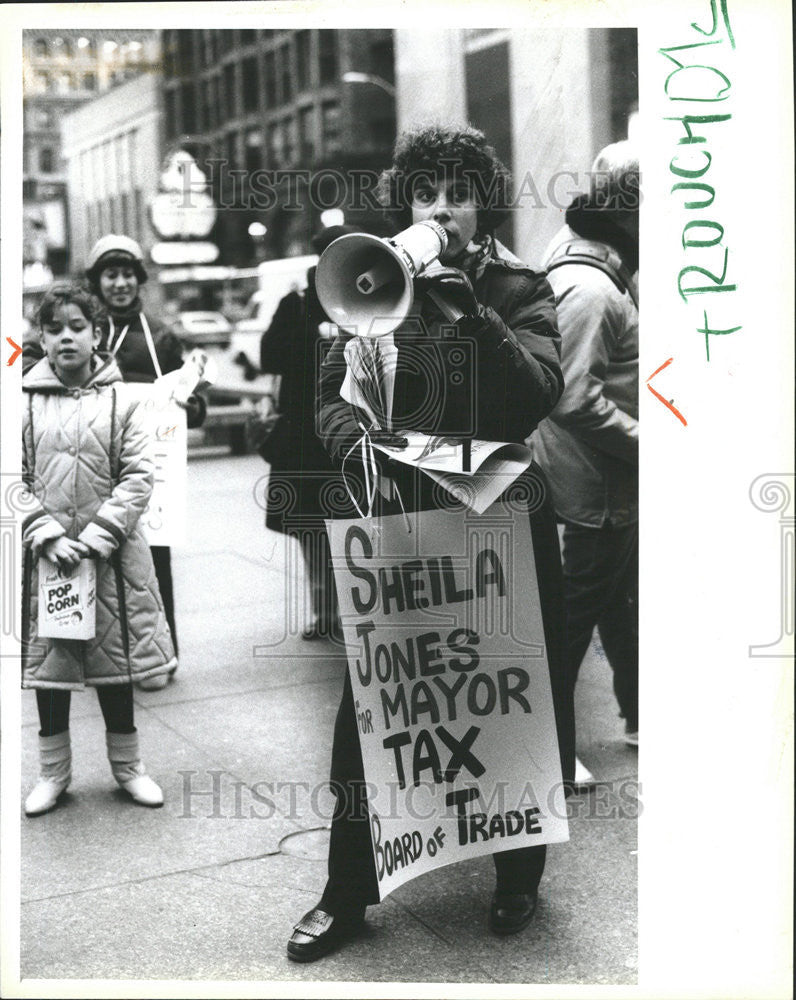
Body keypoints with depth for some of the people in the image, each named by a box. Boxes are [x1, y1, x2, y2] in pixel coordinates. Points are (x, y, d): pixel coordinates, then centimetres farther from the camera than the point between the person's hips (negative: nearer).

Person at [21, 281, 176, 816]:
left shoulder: (121, 400, -1)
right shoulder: (25, 402, 1)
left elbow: (138, 477, -5)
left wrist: (97, 535, -13)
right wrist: (48, 535, -13)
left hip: (111, 556, -1)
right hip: (44, 555, 1)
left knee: (117, 659, 10)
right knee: (47, 662, 10)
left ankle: (128, 764, 28)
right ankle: (53, 771, 26)